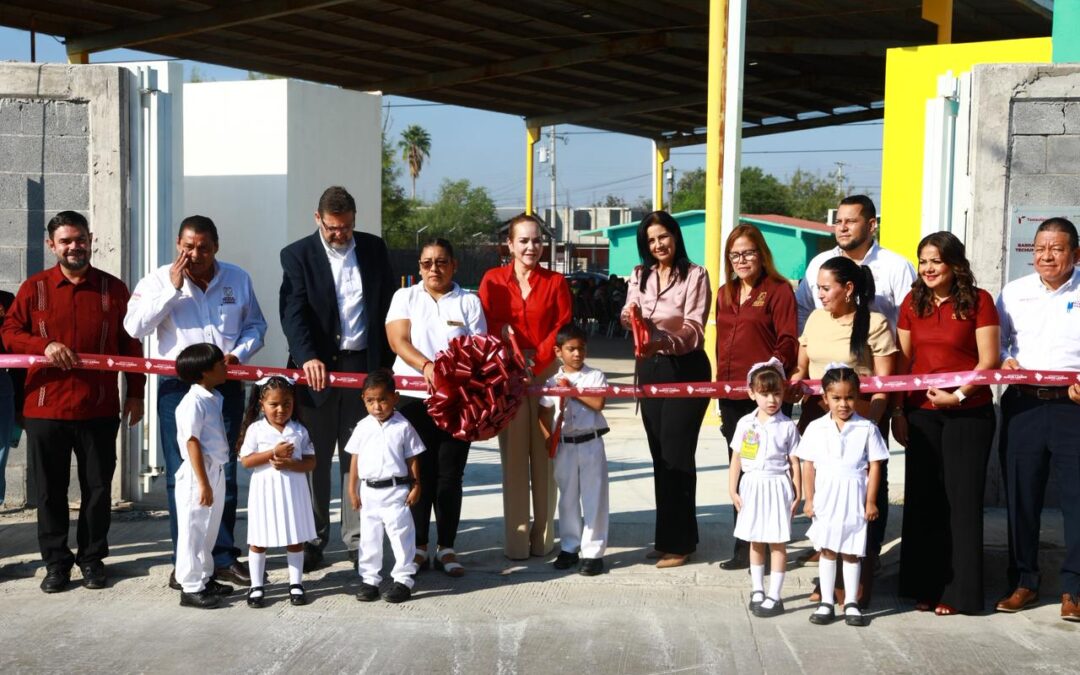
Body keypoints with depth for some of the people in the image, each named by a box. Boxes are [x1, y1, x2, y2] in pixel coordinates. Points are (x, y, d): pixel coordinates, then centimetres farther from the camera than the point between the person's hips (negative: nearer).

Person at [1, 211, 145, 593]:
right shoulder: (34, 288, 4)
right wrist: (44, 345, -15)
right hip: (45, 407, 0)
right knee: (50, 490, 7)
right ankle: (56, 561, 18)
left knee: (98, 487, 7)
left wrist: (135, 393, 6)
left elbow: (130, 344, 8)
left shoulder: (113, 289, 5)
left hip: (99, 408, 0)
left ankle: (92, 558, 21)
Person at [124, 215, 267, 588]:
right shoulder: (159, 280, -1)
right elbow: (135, 326, -12)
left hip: (226, 386, 2)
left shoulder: (238, 279, 5)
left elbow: (256, 326, 13)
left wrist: (239, 353, -6)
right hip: (178, 386, -2)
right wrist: (172, 287, -15)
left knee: (225, 474, 7)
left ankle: (223, 557, 17)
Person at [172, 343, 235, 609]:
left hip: (216, 473, 9)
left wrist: (212, 481, 18)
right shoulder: (193, 403, -18)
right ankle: (191, 588, 7)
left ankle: (205, 578, 30)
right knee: (193, 532, 0)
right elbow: (192, 443, -20)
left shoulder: (215, 398, 10)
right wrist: (203, 483, -20)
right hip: (197, 475, -9)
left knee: (209, 531, 18)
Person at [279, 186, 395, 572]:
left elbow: (388, 305, 11)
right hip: (317, 367, -2)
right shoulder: (297, 255, 0)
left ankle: (357, 539, 14)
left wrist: (386, 362, 4)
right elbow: (293, 312, -11)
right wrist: (308, 358, -27)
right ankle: (313, 541, 13)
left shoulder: (374, 249, 9)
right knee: (314, 459, 5)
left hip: (364, 365, 2)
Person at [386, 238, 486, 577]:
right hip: (414, 397, 0)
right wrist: (426, 366, -22)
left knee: (450, 475, 3)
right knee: (418, 474, 3)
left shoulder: (469, 302, 10)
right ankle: (418, 547, 13)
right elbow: (398, 340, -4)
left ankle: (447, 548, 13)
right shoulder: (405, 297, 9)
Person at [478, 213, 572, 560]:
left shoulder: (555, 282, 7)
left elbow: (564, 327, 1)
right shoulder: (492, 280, 7)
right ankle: (516, 541, 6)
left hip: (547, 373, 0)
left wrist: (536, 361, -11)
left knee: (545, 456, 1)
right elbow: (485, 327, 2)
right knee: (513, 457, 1)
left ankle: (543, 537, 10)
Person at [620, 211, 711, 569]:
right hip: (650, 368, 6)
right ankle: (668, 538, 21)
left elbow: (694, 329, -13)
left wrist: (663, 341, -31)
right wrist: (630, 316, -24)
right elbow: (628, 316, 0)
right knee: (659, 456, 11)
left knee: (677, 455, -6)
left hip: (685, 368, -6)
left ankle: (678, 542, 3)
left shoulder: (695, 275, -6)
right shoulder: (639, 276, 10)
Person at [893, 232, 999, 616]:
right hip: (921, 413, 4)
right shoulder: (913, 303, 8)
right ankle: (925, 586, 17)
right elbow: (902, 360, 9)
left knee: (961, 499, 1)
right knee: (922, 497, 7)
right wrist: (897, 411, 5)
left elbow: (988, 360, -7)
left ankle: (959, 590, 10)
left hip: (968, 413, -4)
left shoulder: (978, 301, -4)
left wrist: (958, 395, -17)